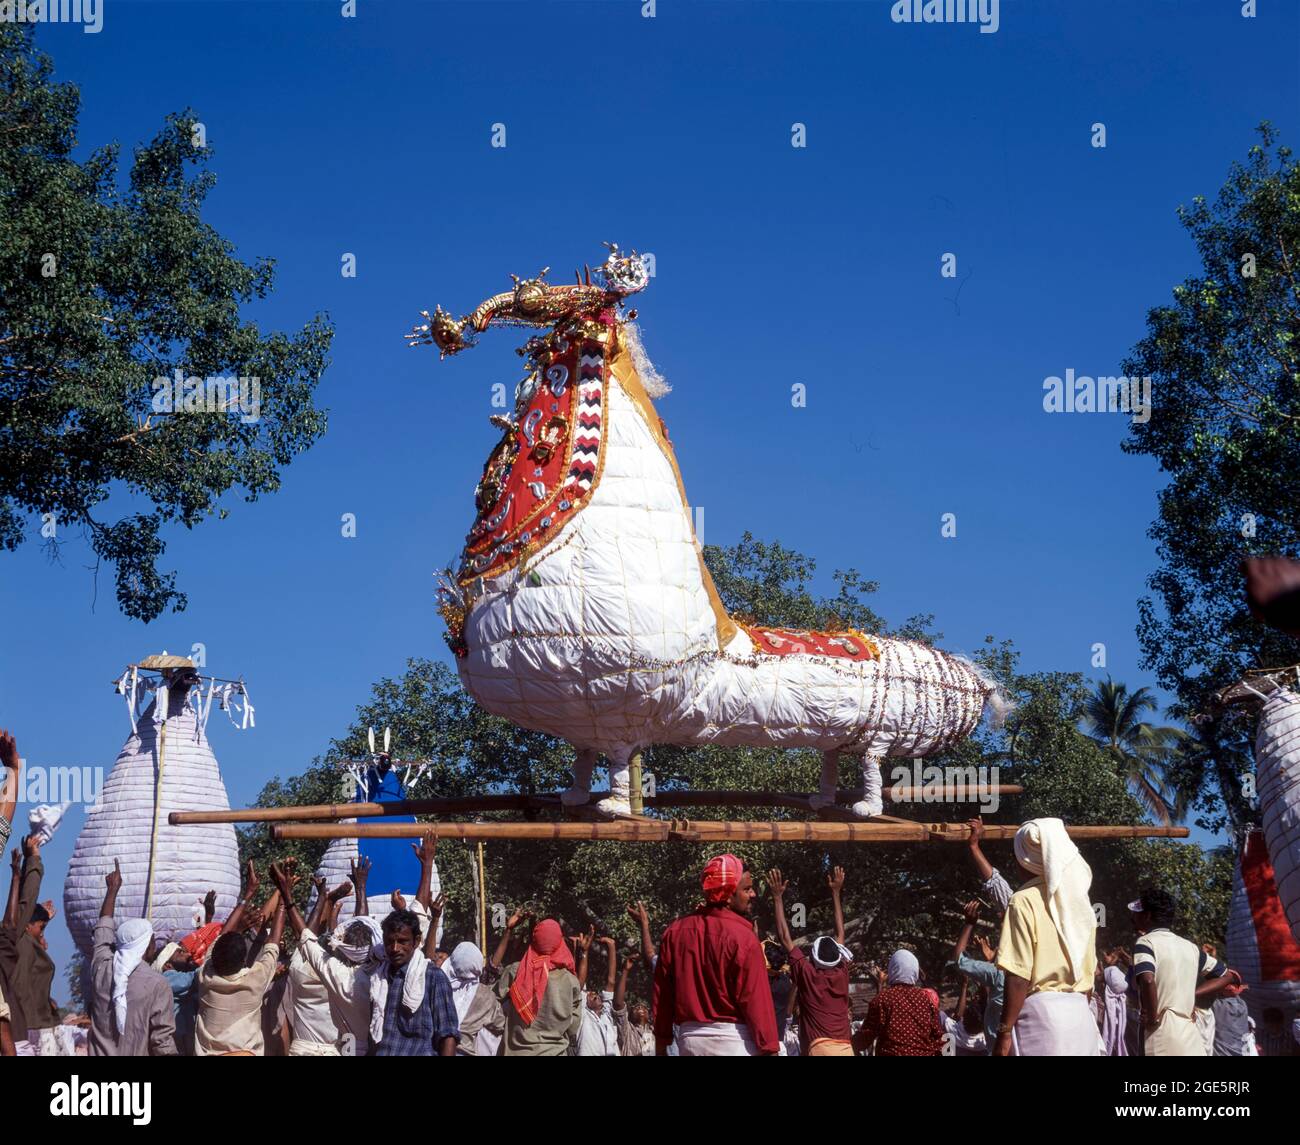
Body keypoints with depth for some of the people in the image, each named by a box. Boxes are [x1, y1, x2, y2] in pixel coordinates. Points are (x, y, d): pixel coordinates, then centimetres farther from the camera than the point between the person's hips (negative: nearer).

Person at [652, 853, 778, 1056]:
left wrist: (661, 1046, 15)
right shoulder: (742, 936, -12)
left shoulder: (675, 932, 6)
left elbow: (661, 997, 9)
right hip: (734, 1039, -6)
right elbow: (756, 999, -15)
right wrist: (770, 1049, -12)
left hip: (690, 1038, 6)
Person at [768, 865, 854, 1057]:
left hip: (821, 1048, -5)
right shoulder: (841, 974, 13)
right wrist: (835, 892, 31)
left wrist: (778, 897, 10)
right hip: (846, 1049, 5)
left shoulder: (807, 974, 3)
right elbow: (840, 933, 24)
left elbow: (785, 937, 6)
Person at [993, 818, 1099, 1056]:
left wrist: (1004, 1032, -10)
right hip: (1080, 1015, 7)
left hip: (1041, 1012, -7)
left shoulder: (1025, 900, -6)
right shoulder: (1080, 900, 15)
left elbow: (1019, 977, -13)